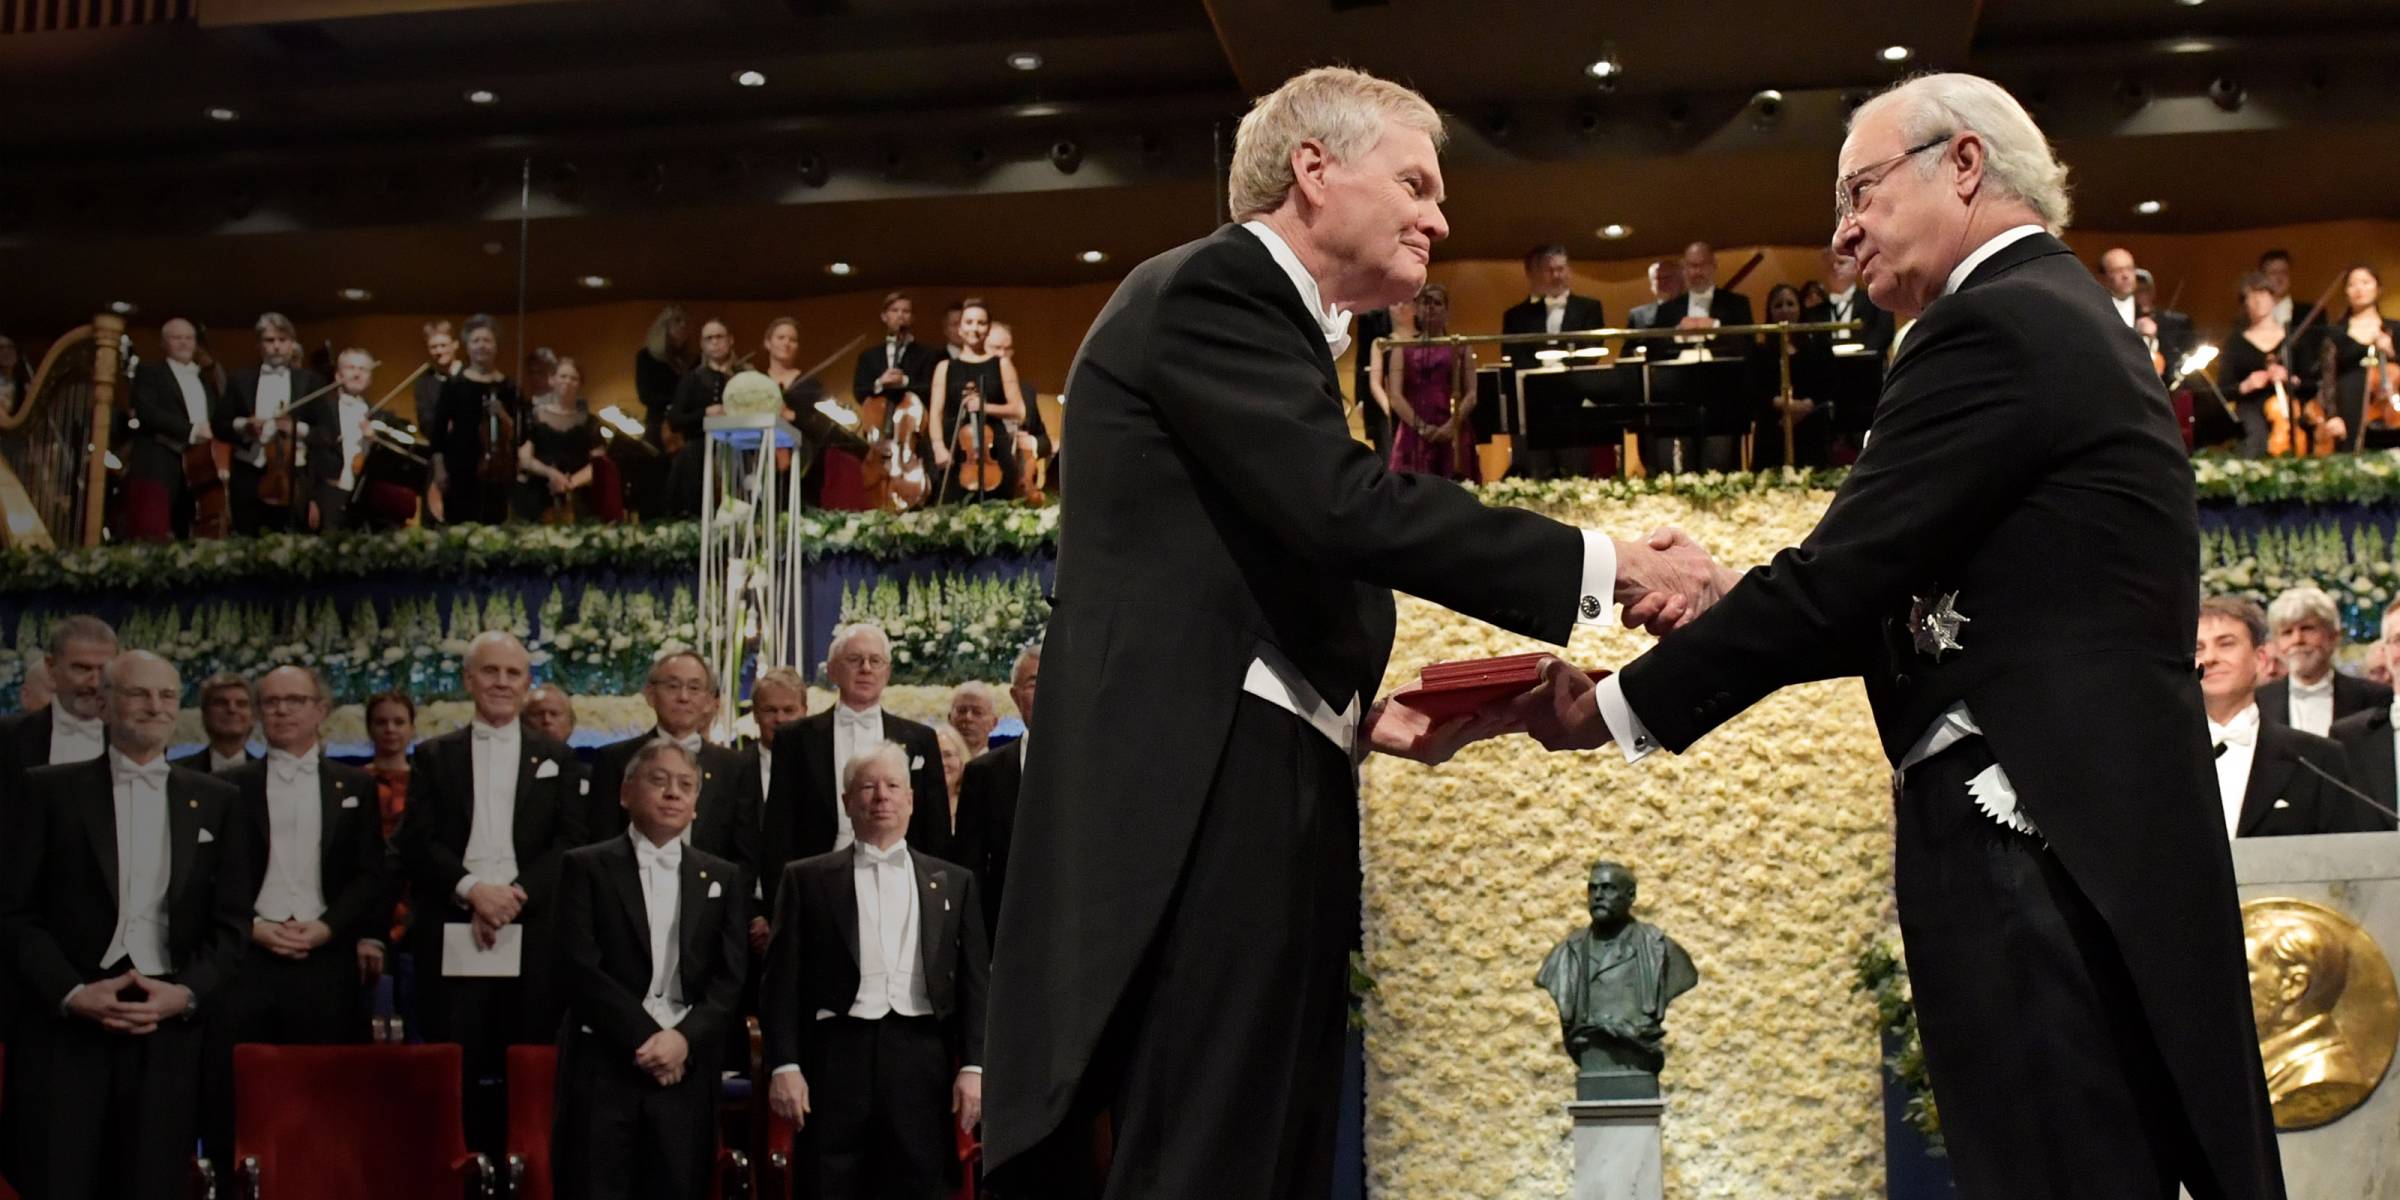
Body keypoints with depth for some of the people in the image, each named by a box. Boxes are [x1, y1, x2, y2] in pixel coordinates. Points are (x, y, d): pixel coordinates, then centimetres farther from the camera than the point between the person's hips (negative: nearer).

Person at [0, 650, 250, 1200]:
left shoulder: (217, 801, 12)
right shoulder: (50, 790, 6)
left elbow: (233, 921, 9)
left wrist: (187, 992, -7)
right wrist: (71, 992, -11)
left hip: (169, 1029, 2)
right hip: (65, 1025, -1)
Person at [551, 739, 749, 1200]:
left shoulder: (723, 878, 15)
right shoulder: (586, 867, 6)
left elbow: (732, 979, 6)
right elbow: (580, 968, -4)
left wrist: (684, 1039, -11)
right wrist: (647, 1039, -11)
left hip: (687, 1070, 2)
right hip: (602, 1066, -2)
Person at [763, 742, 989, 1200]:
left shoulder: (954, 882, 14)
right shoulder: (807, 879, 10)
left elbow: (975, 982, 9)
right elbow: (783, 980, 5)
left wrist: (973, 1066, -1)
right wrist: (784, 1065, -5)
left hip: (923, 1060, 1)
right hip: (837, 1057, -1)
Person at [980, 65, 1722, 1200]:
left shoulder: (1268, 317, 26)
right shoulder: (1212, 289, -6)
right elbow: (1345, 506, -19)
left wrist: (1365, 713, 11)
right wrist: (1604, 566, -15)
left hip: (1263, 806, 10)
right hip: (1204, 809, -10)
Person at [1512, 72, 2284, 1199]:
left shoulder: (1992, 327, -11)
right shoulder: (2064, 315, 20)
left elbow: (1838, 577, -14)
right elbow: (1907, 599, 19)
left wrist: (1619, 708, -6)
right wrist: (1729, 605, 11)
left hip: (2028, 836, -10)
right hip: (2095, 827, 10)